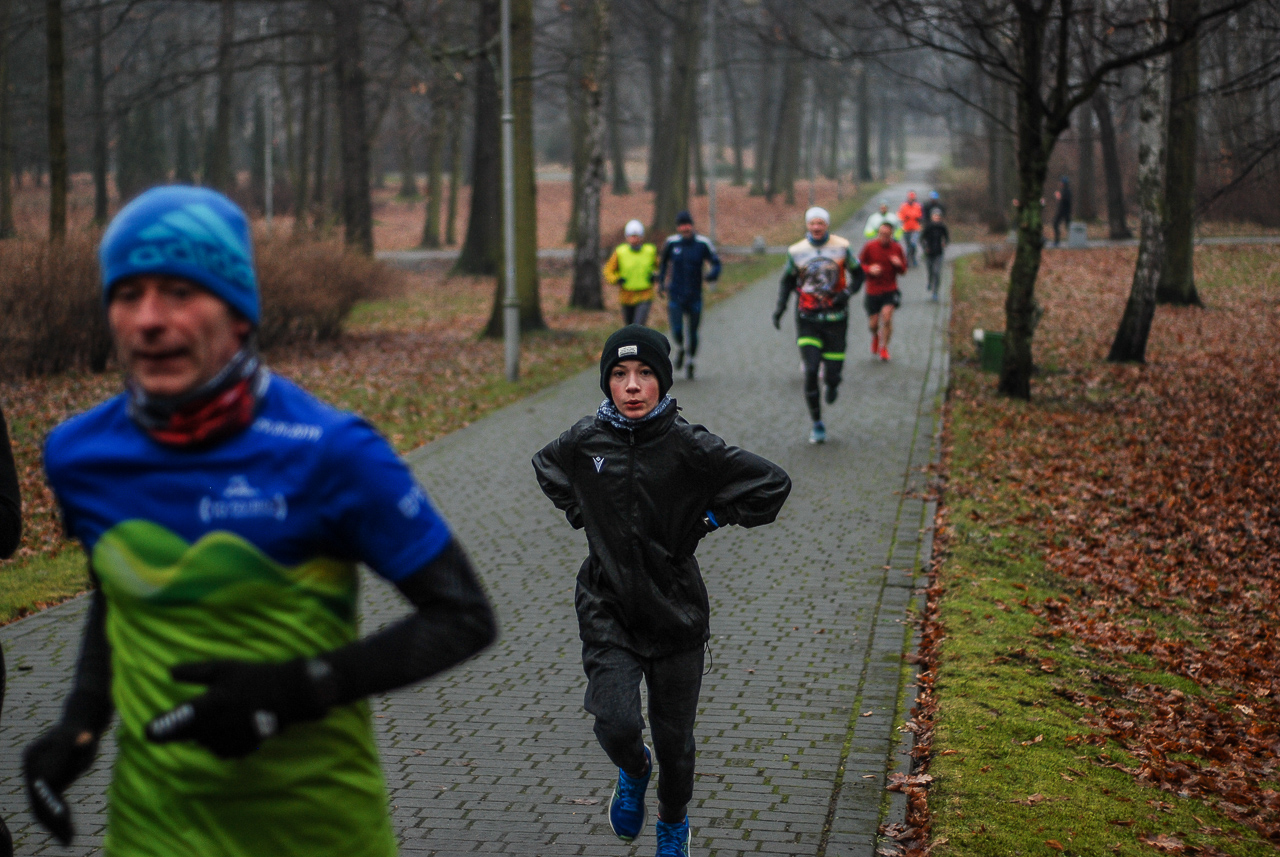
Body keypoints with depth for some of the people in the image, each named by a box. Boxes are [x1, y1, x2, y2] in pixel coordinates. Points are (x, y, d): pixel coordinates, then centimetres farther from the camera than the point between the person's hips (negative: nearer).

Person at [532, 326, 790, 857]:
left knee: (674, 737, 10)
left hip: (675, 609, -1)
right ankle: (634, 771, 22)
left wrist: (706, 521, -4)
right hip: (607, 609, 1)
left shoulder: (688, 446, -12)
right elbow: (546, 469, 20)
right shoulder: (584, 441, -5)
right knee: (616, 724, -16)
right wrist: (584, 517, 8)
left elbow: (773, 485, -7)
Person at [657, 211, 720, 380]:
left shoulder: (702, 243, -6)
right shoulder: (671, 243, -1)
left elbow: (716, 263, -2)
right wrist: (661, 282, 14)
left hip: (694, 296, 0)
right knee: (676, 332, -15)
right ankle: (680, 347, 20)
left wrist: (713, 274, -23)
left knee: (693, 333, 5)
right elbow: (663, 263, 17)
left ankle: (689, 362, 28)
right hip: (675, 296, 0)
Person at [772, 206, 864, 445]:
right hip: (807, 320, 0)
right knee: (810, 371, -10)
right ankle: (817, 424, 3)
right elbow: (787, 281, 13)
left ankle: (832, 383, 40)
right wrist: (780, 307, 0)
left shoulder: (841, 248, 0)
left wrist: (848, 292, -10)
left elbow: (857, 273, 9)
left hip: (835, 318, 0)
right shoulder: (796, 251, 2)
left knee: (832, 372, -2)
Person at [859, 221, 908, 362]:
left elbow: (903, 270, 9)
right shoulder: (869, 247, -4)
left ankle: (883, 347, 1)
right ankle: (875, 336, 40)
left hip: (890, 290, 0)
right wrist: (869, 269, -16)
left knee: (887, 316, -17)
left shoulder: (896, 249, 0)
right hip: (872, 291, 0)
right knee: (873, 323, 2)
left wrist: (899, 265, -14)